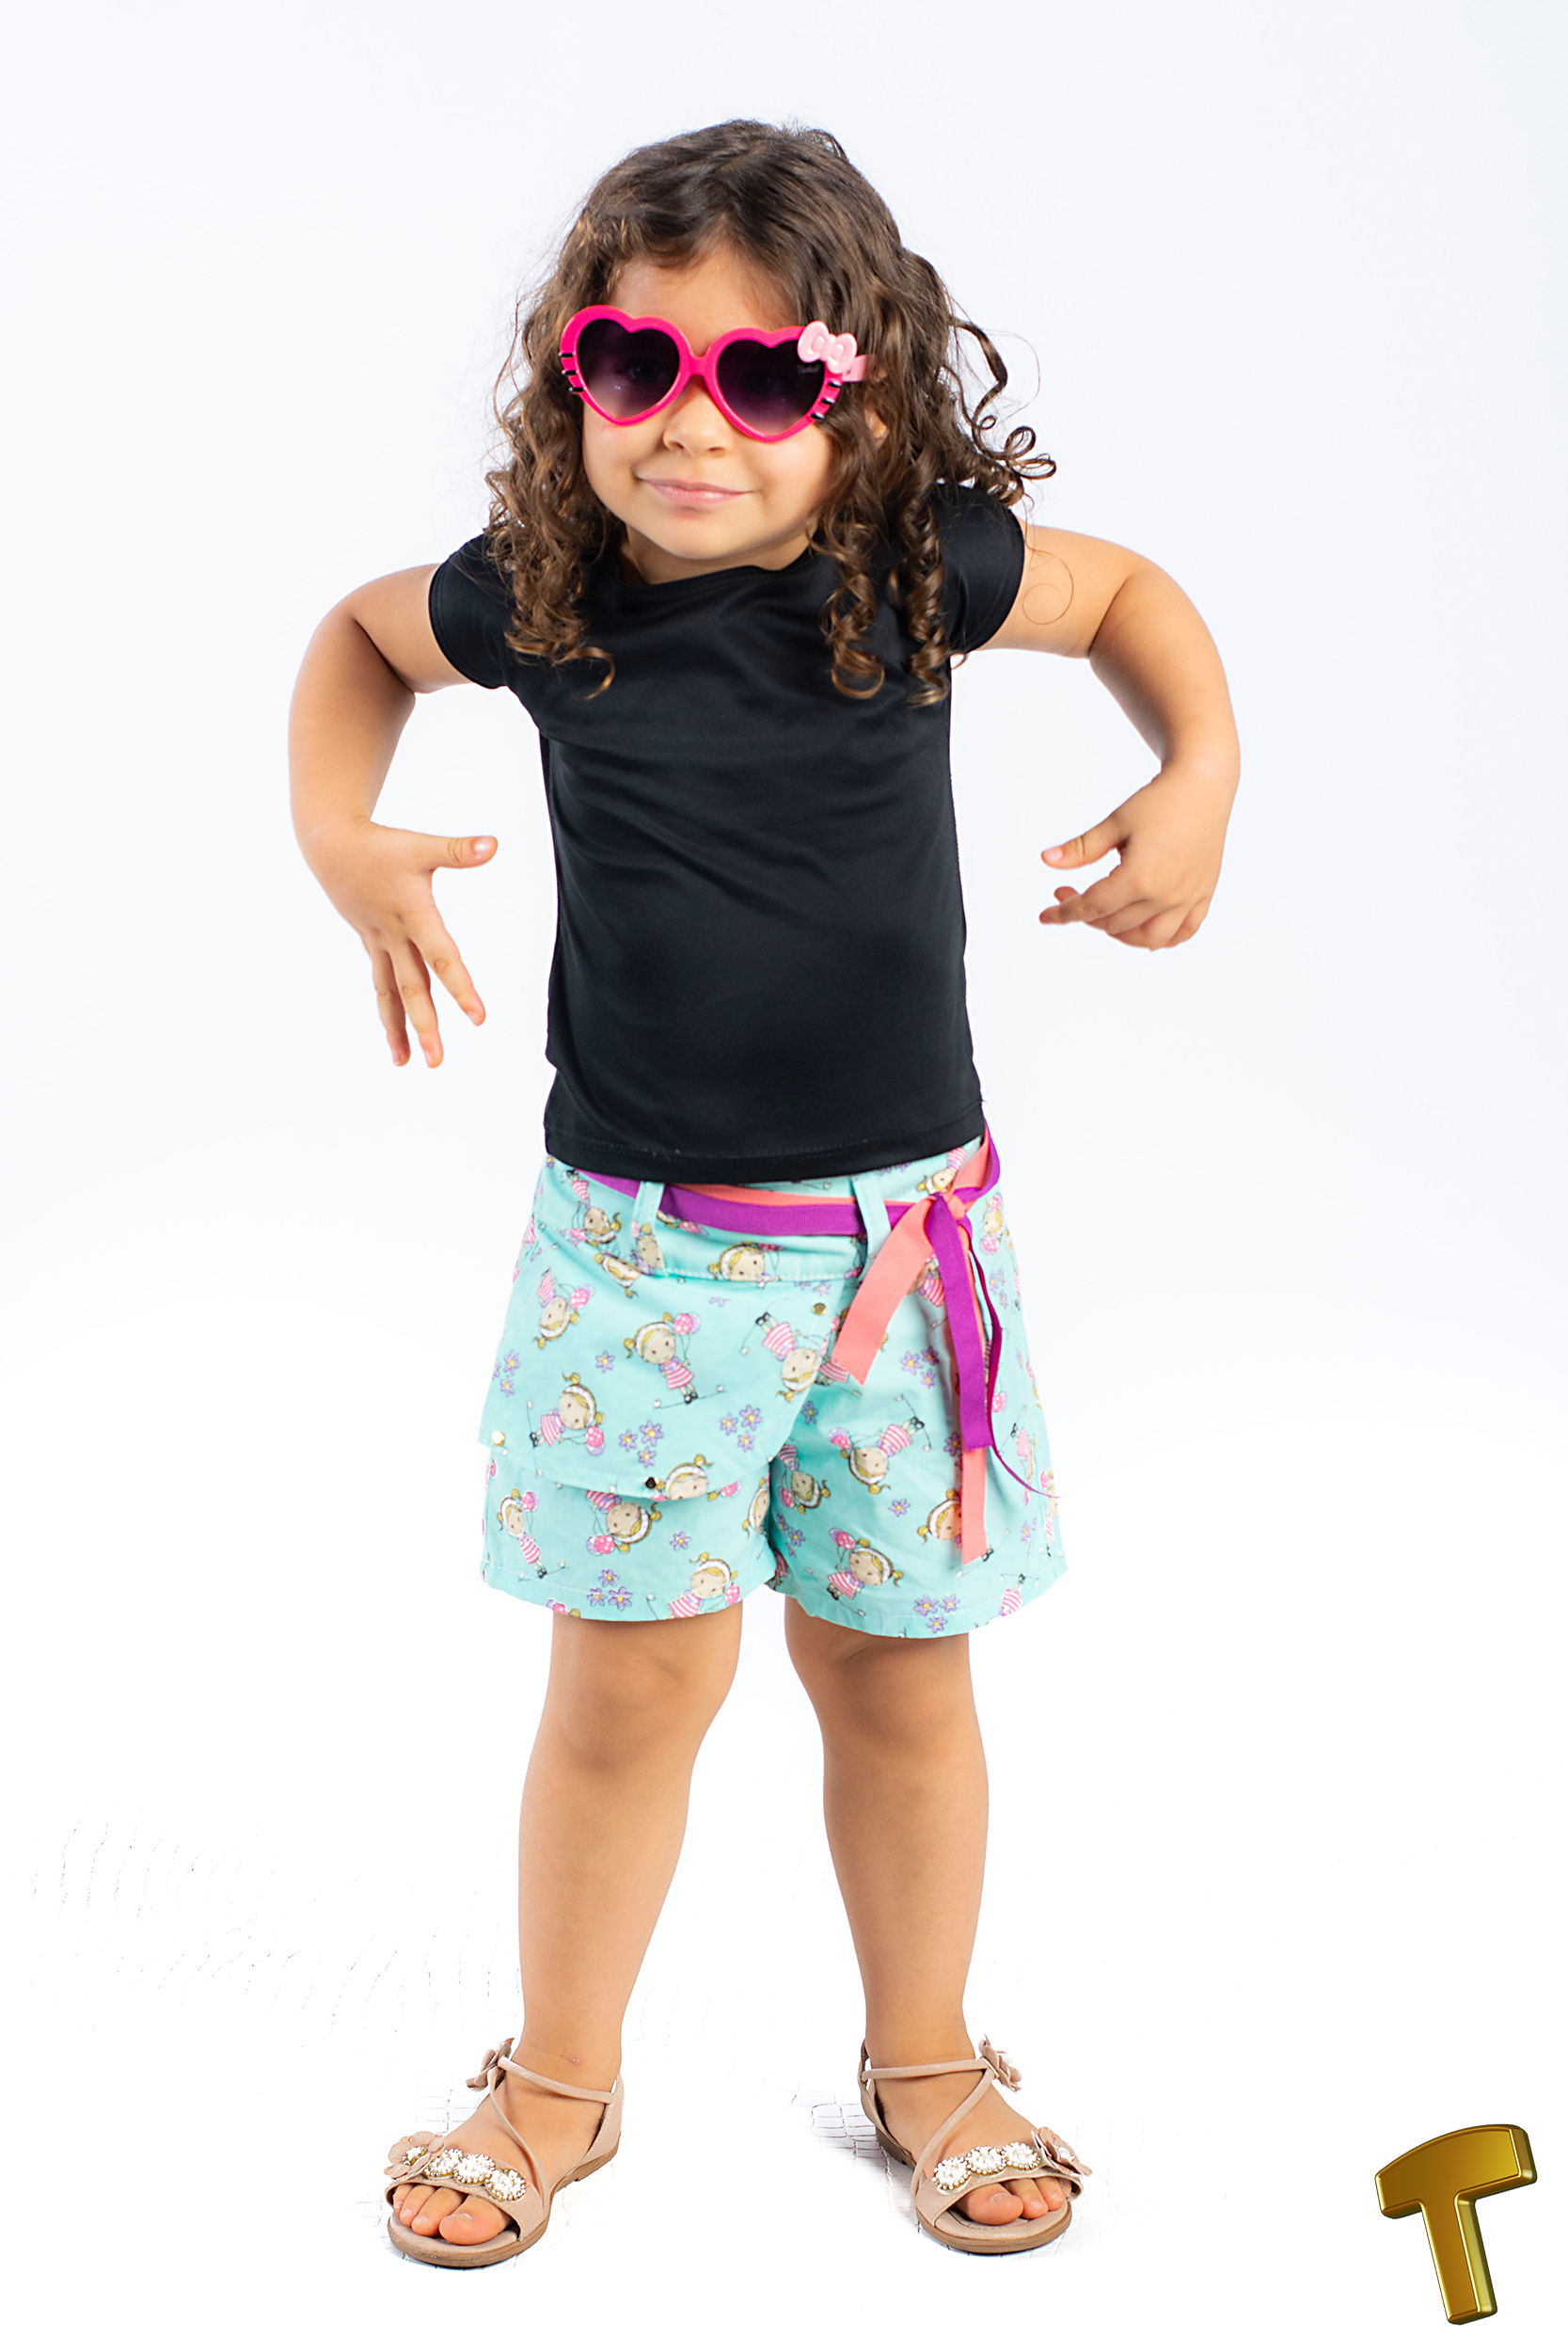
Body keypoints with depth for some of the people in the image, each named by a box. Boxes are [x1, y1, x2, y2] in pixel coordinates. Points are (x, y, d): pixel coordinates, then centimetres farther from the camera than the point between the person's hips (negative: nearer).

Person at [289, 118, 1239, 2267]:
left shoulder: (917, 562, -7)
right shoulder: (536, 594, -5)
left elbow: (1130, 589, 12)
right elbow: (359, 632, 17)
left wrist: (1200, 777, -4)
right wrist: (343, 838, 1)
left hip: (903, 1224, 1)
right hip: (639, 1239, 0)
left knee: (900, 1671, 12)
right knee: (634, 1676, 3)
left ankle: (927, 2061, 35)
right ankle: (561, 2084, 27)